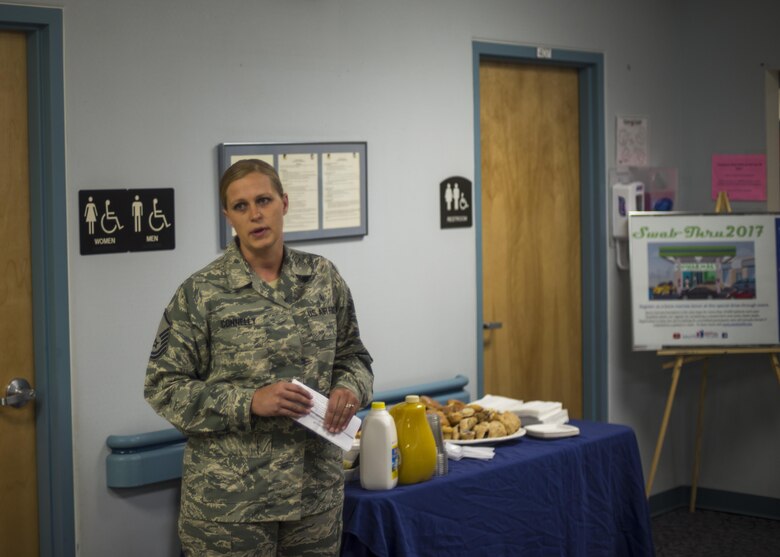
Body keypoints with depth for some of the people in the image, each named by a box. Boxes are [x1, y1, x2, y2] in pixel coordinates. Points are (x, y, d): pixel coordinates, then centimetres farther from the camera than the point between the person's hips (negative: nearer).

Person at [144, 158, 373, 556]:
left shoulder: (324, 277, 4)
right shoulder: (201, 292, -8)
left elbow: (353, 355, 14)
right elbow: (164, 387, -8)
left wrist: (350, 388, -9)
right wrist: (249, 402, -20)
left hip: (316, 486, 4)